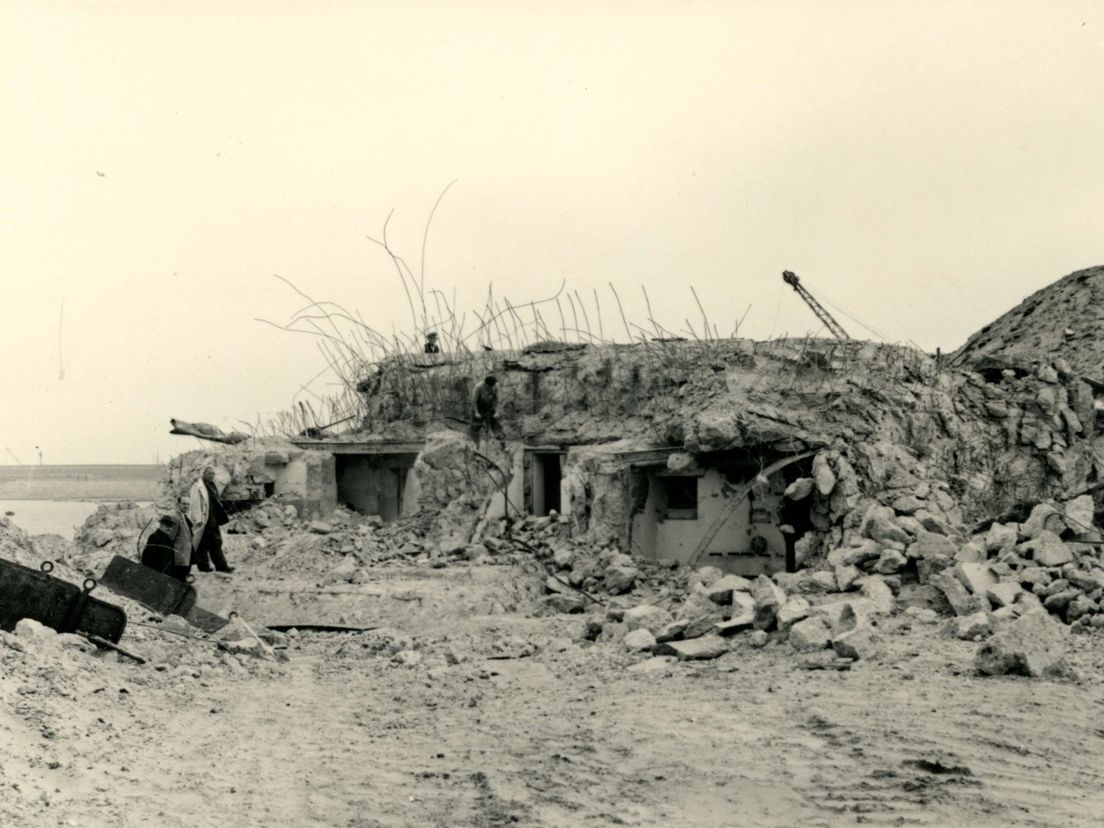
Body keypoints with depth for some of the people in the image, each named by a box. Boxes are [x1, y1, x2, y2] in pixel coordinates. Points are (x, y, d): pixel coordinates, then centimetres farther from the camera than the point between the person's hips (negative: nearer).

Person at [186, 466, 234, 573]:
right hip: (204, 520, -9)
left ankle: (221, 565, 13)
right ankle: (203, 565, 11)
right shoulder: (197, 487, -12)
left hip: (213, 520, 9)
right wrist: (198, 519, -20)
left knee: (216, 542, 9)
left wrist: (225, 515, 20)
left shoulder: (211, 486, 14)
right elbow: (195, 504, -16)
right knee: (203, 543, 1)